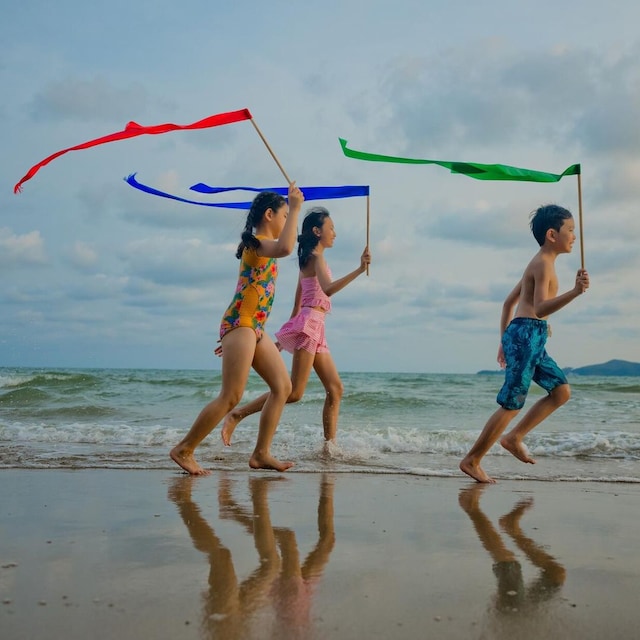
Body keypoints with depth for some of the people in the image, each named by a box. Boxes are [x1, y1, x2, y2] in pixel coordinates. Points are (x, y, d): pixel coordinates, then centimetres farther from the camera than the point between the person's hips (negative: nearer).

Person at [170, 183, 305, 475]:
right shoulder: (256, 242, -9)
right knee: (231, 396, -11)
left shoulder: (262, 246, 22)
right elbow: (285, 248, -32)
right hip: (240, 324, -10)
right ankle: (184, 449, -1)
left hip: (254, 328, 10)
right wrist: (295, 208, -22)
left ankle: (261, 454, 5)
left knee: (283, 386, 4)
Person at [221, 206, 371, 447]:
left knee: (335, 388, 4)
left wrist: (285, 337, 24)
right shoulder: (316, 257, -6)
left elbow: (297, 305, 23)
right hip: (309, 324, -10)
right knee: (294, 393, -13)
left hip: (314, 330, 10)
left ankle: (330, 445, 3)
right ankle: (236, 415, -9)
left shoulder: (309, 260, 22)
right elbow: (328, 289, -27)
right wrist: (359, 269, -31)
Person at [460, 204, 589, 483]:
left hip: (529, 337, 10)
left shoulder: (538, 263, 20)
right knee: (512, 404, -6)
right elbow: (540, 308, -23)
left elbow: (509, 302, 24)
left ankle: (514, 437, 12)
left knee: (561, 391, 11)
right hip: (526, 334, -10)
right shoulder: (543, 263, -10)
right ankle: (472, 460, 1)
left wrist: (504, 341, 25)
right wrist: (575, 291, -34)